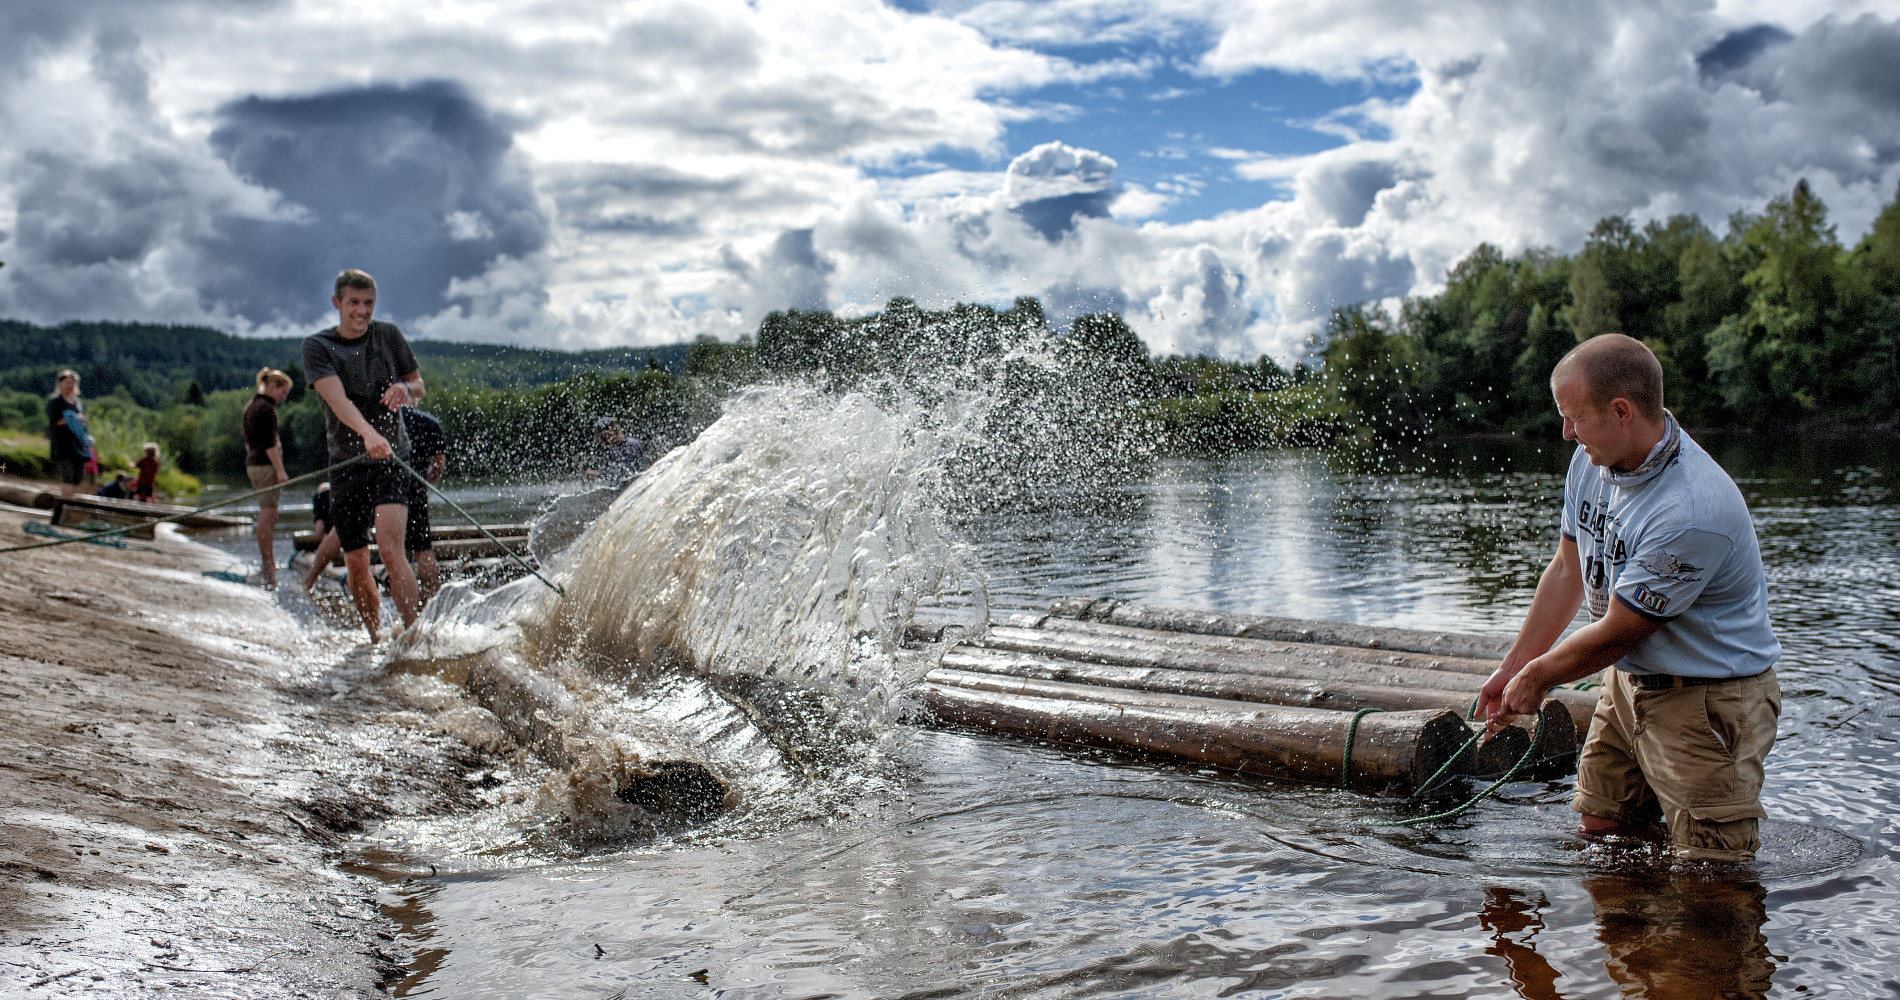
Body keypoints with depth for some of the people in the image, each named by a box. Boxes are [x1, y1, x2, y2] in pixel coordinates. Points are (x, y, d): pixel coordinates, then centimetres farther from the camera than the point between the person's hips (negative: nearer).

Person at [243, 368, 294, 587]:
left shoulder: (250, 407, 17)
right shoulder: (267, 408, -13)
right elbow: (269, 442, -18)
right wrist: (280, 470, -18)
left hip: (252, 463, 10)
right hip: (267, 464, -10)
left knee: (266, 516, 14)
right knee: (268, 515, -7)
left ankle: (268, 562, 20)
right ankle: (267, 564, -6)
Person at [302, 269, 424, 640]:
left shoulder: (388, 334, 5)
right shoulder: (317, 346, -3)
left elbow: (418, 387, 14)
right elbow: (336, 399, -20)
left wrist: (406, 390, -13)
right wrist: (367, 433, -40)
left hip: (391, 459, -1)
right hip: (347, 463, 1)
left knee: (390, 546, -21)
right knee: (356, 563, 4)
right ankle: (377, 641, 22)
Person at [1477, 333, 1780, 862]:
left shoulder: (1692, 511, -31)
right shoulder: (1591, 462, -4)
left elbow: (1614, 635, -22)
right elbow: (1567, 571, 9)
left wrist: (1536, 678, -6)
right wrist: (1510, 669, 10)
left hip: (1708, 700, -8)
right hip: (1628, 683, 8)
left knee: (1708, 870, -4)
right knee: (1598, 830, 16)